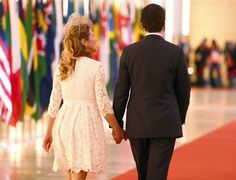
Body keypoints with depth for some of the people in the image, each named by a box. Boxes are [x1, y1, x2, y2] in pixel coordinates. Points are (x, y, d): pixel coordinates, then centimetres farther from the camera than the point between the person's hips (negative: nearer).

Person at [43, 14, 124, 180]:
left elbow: (54, 102, 10)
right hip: (85, 122, -6)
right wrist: (117, 129, 1)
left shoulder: (61, 67, 5)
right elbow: (103, 104, -11)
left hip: (64, 122, 6)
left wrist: (49, 132, 18)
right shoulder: (96, 67, -11)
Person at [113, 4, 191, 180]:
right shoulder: (176, 52, -6)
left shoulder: (129, 52, -3)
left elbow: (121, 91, -2)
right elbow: (183, 91, 2)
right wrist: (180, 118, 18)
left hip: (137, 125, 2)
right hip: (165, 125, -2)